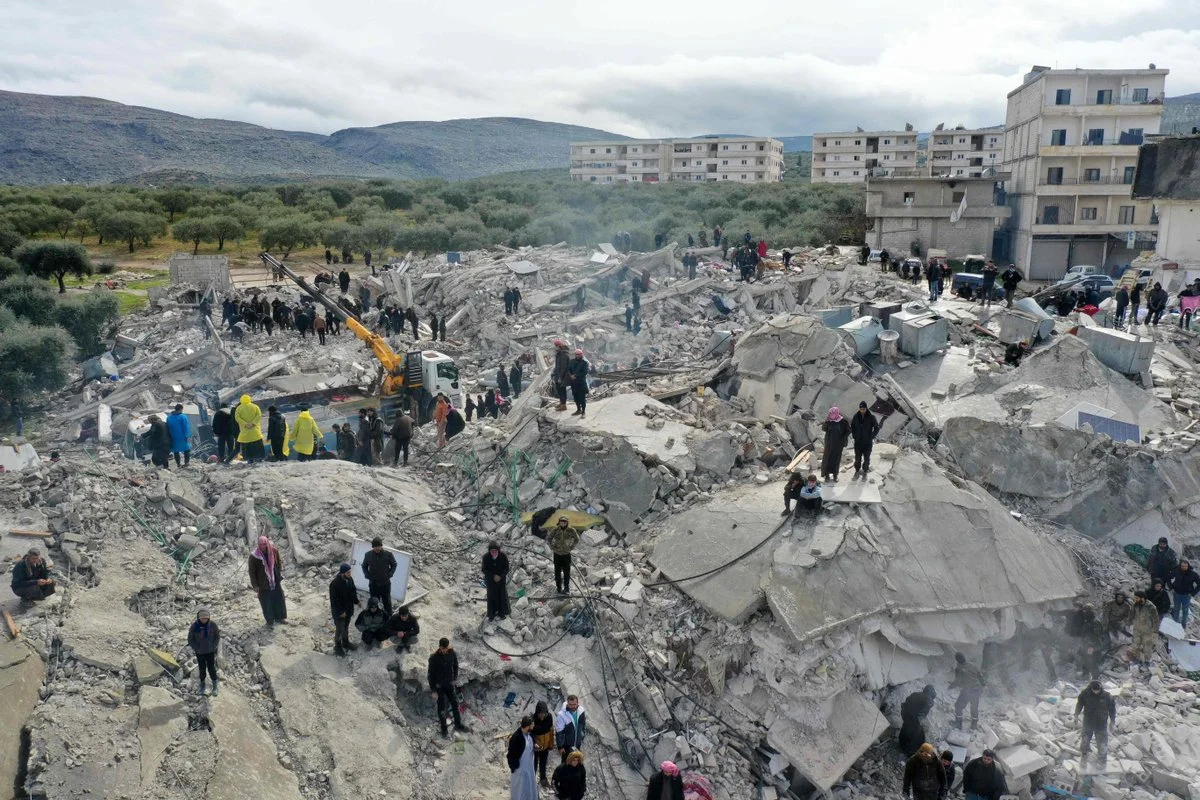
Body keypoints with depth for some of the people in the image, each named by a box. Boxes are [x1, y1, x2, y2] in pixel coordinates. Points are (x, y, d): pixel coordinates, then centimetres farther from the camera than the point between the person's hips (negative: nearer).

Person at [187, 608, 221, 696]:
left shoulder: (212, 624, -15)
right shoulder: (194, 626, -16)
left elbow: (217, 636, -1)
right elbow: (190, 639, -6)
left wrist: (214, 647, -9)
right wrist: (197, 648, -11)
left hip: (211, 651, 0)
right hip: (200, 652, 0)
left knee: (211, 669, 2)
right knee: (202, 669, 12)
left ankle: (215, 687, 19)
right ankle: (202, 686, 34)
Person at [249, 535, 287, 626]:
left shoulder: (273, 550, -12)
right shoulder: (254, 556, -21)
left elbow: (279, 562, 7)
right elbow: (252, 571, -12)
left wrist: (280, 574, 7)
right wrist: (255, 585, -10)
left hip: (275, 581, 4)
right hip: (263, 584, -4)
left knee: (279, 599, 17)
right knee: (266, 602, 8)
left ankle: (279, 617, 38)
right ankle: (270, 621, 27)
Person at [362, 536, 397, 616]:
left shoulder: (388, 554, -13)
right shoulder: (368, 555, -8)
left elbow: (394, 565, 2)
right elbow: (364, 566, 8)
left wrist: (390, 574, -10)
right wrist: (367, 575, -5)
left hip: (385, 584, -1)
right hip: (373, 584, 1)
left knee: (387, 603, 12)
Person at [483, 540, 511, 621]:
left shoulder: (503, 556, -21)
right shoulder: (486, 557, -21)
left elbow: (506, 569, -10)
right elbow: (484, 570, -11)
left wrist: (500, 576, -23)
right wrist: (493, 576, -21)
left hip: (501, 579, 0)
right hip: (491, 580, 0)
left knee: (502, 595, 13)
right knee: (491, 597, 10)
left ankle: (502, 613, 33)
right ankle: (491, 614, 27)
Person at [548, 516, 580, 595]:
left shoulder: (571, 530, -11)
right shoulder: (555, 530, -13)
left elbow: (576, 540, 7)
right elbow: (548, 539, 3)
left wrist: (571, 548, 2)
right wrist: (552, 548, -1)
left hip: (567, 554, 0)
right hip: (557, 554, 0)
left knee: (567, 572, 6)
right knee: (557, 572, 6)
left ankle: (566, 588, 20)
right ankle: (559, 588, 18)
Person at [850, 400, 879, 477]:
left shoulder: (871, 417, -9)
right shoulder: (856, 416, -2)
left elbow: (877, 428, -1)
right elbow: (852, 427, 12)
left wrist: (871, 437, -8)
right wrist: (854, 436, 2)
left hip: (867, 442, -2)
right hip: (858, 442, 2)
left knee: (866, 458, 7)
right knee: (857, 458, 9)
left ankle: (865, 471, 23)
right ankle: (857, 471, 25)